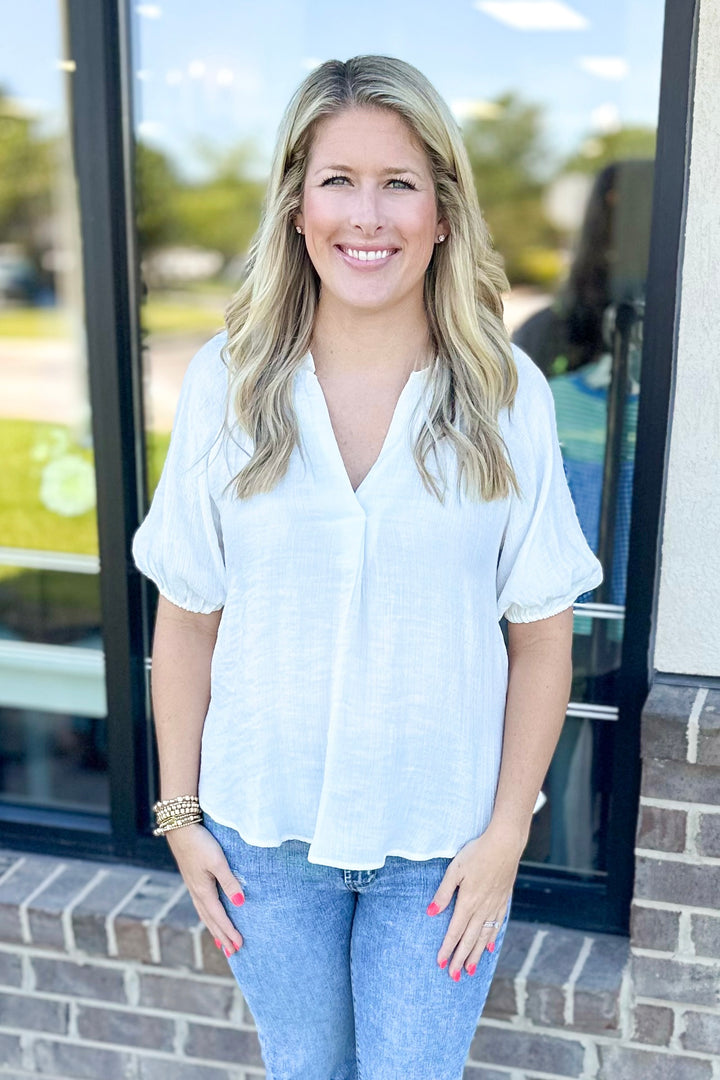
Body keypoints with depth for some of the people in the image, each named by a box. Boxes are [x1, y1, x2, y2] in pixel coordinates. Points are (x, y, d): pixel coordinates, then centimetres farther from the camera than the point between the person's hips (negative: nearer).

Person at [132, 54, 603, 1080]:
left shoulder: (508, 394, -10)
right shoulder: (225, 383, -8)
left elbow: (542, 638, -5)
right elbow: (187, 620, -2)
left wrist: (506, 835, -6)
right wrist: (179, 812, 0)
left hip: (441, 840, -1)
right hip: (264, 832, 1)